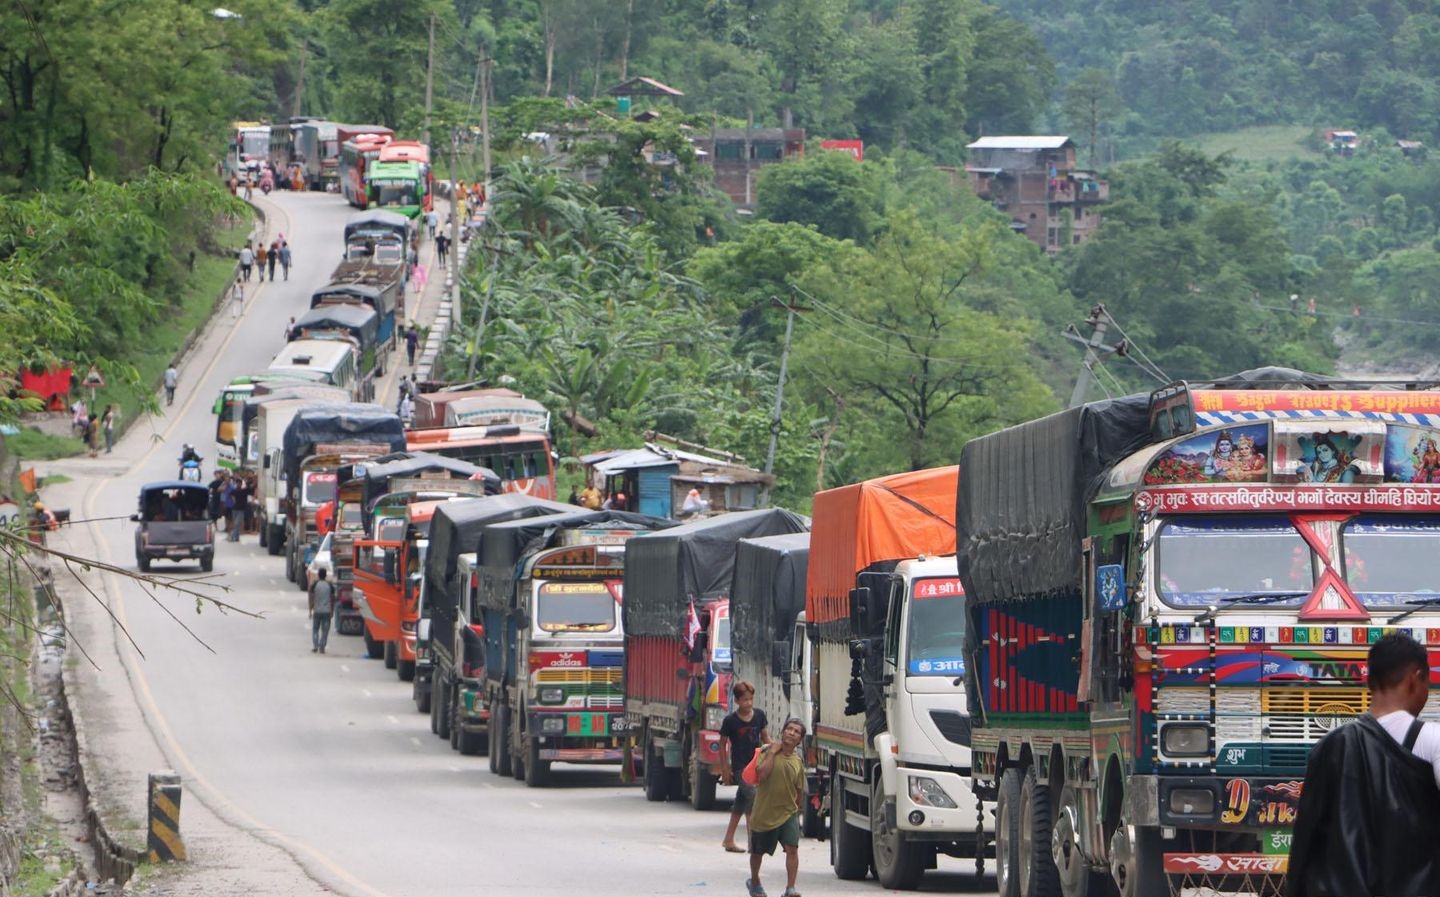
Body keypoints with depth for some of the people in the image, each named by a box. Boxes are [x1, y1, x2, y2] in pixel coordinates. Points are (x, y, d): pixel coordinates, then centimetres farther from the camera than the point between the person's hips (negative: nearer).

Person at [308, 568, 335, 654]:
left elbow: (311, 598, -5)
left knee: (315, 629, 12)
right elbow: (332, 599, 1)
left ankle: (315, 646, 2)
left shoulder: (314, 585, -5)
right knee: (325, 631, 6)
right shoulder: (330, 585, -1)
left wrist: (310, 610, 2)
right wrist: (332, 611, 10)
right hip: (327, 611, 1)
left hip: (317, 611, -1)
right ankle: (322, 647, 3)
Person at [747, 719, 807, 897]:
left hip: (788, 813, 2)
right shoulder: (767, 753, -7)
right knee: (758, 851, 15)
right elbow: (761, 774, -25)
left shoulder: (797, 762, 4)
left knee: (792, 848, -17)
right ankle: (754, 881, 40)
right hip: (764, 813, -2)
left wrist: (797, 809, 14)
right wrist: (772, 752, -19)